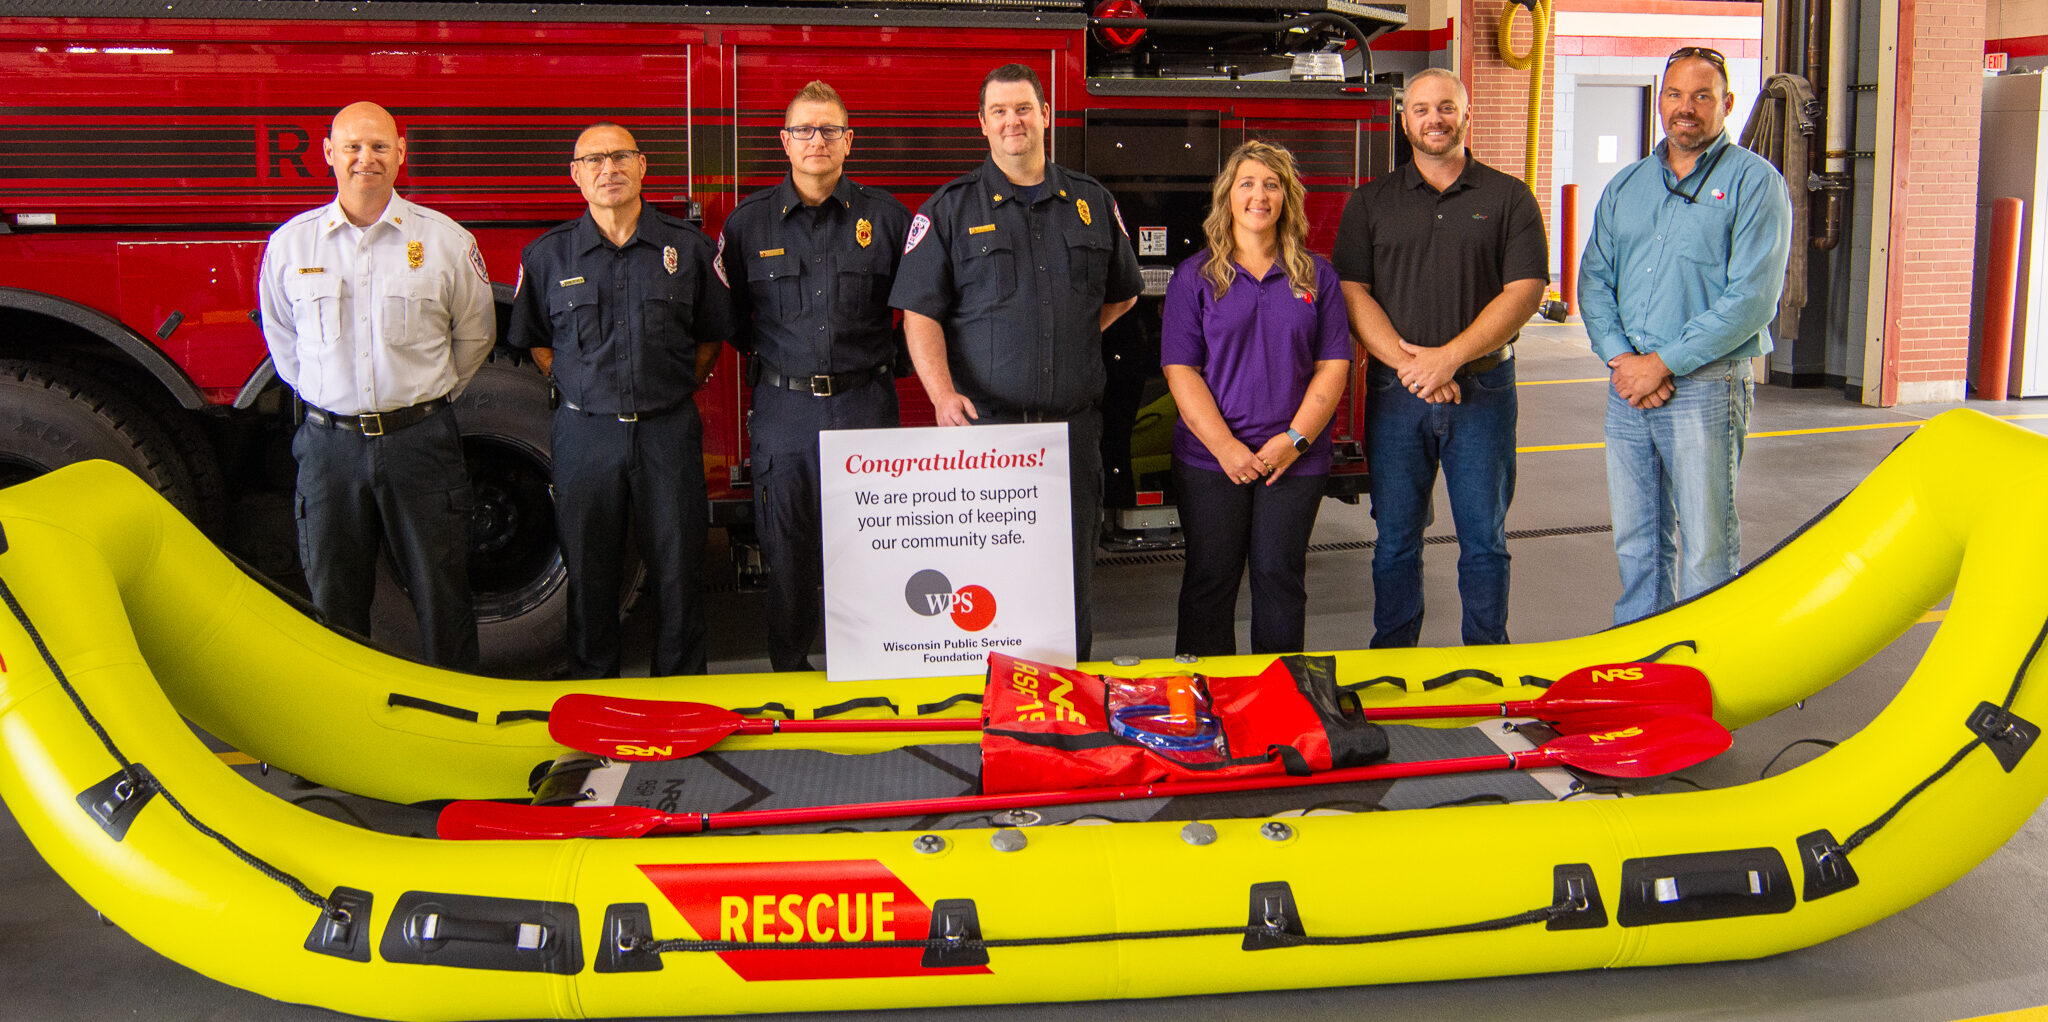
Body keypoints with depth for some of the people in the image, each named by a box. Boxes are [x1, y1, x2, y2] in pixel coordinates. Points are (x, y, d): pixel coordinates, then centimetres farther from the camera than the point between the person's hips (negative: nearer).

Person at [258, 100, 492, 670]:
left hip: (420, 439, -1)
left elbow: (474, 334, 12)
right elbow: (281, 337, 18)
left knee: (442, 596, 4)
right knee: (334, 600, 9)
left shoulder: (446, 239, 0)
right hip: (330, 444, 2)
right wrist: (329, 398, 12)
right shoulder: (290, 243, 5)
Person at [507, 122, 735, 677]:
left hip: (668, 431, 0)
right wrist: (580, 387, 5)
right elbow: (534, 340, 15)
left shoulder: (688, 247, 3)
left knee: (676, 569, 5)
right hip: (585, 433, 0)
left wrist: (674, 390, 6)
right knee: (589, 573, 8)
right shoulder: (547, 255, 4)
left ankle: (680, 683, 19)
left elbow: (711, 334, 13)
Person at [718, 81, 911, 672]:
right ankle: (789, 668, 18)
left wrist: (887, 357, 9)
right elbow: (727, 313, 16)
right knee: (787, 550, 5)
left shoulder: (885, 215, 5)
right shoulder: (749, 222, 6)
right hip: (784, 407, 0)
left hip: (865, 404, 0)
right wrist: (769, 353, 11)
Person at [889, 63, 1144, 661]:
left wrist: (1071, 339, 11)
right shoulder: (950, 208, 4)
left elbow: (1123, 294, 25)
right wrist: (942, 393, -18)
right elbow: (920, 313, -3)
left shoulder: (1092, 202, 13)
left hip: (1073, 423, 3)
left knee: (1071, 572, 7)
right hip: (983, 421, -2)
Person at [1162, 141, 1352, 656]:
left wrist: (1294, 439, -10)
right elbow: (1180, 370, -4)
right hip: (1210, 458, -1)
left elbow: (1333, 366, 3)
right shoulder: (1196, 276, 3)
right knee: (1209, 581, 4)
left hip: (1294, 459, 1)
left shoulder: (1316, 276, 8)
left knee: (1280, 579, 5)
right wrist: (1226, 448, -13)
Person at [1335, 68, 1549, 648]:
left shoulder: (1509, 199, 4)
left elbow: (1525, 291, -5)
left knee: (1483, 539, 5)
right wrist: (1408, 363, -13)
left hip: (1483, 390, -1)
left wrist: (1449, 358, -15)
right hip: (1395, 393, 1)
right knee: (1395, 539, 7)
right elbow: (1352, 293, 0)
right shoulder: (1370, 203, 8)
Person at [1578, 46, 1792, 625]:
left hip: (1706, 387, -5)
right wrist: (1620, 357, -7)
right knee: (1636, 539, 13)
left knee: (1705, 549, -1)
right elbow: (1594, 279, 10)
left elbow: (1751, 298, -13)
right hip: (1628, 386, 5)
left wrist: (1664, 362, -14)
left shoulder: (1754, 181, -3)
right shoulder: (1626, 185, 15)